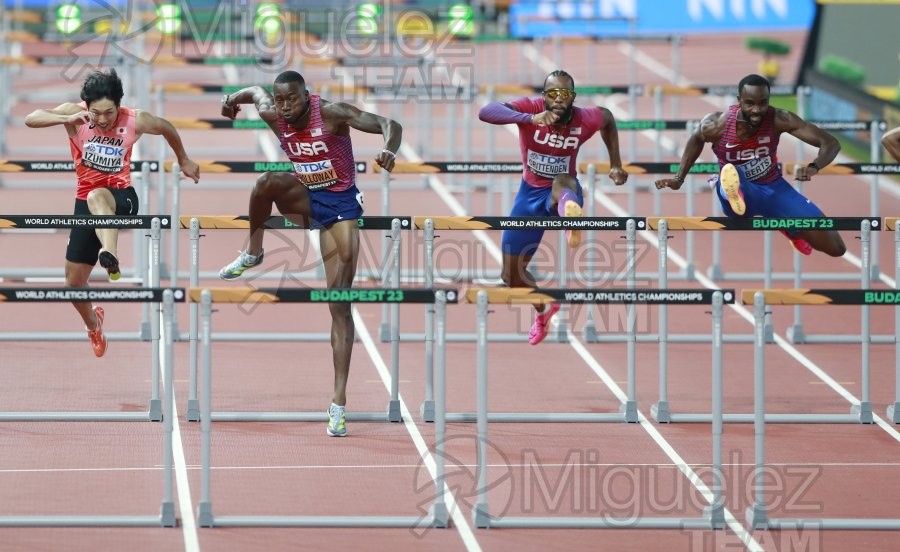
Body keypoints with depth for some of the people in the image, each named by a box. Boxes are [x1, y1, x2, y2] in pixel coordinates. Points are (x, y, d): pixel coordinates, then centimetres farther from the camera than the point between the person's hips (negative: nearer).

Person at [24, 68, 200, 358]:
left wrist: (184, 162, 26)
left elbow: (167, 128, 12)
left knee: (97, 197, -42)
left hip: (121, 197, -3)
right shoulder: (75, 114, -11)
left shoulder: (135, 121, -10)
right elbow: (30, 119, -24)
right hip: (86, 202, 3)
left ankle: (110, 254, -69)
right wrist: (66, 119, -40)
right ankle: (93, 324, 40)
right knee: (74, 282, 7)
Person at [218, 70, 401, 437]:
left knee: (339, 304, -8)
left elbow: (390, 125, -29)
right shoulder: (274, 116, -8)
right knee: (269, 182, -32)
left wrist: (389, 150, -48)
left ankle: (339, 402, -10)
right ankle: (253, 253, -6)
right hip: (305, 201, 4)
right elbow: (256, 91, 16)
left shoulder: (332, 113, -21)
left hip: (340, 204, -3)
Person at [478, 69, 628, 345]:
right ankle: (542, 311, 43)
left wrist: (616, 164, 5)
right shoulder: (531, 108, -24)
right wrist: (530, 119, -58)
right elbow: (485, 112, -45)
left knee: (562, 182, -42)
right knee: (511, 275, 10)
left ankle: (570, 215, -80)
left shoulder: (585, 120, -19)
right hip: (530, 193, 2)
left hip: (563, 190, -2)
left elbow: (608, 118, 8)